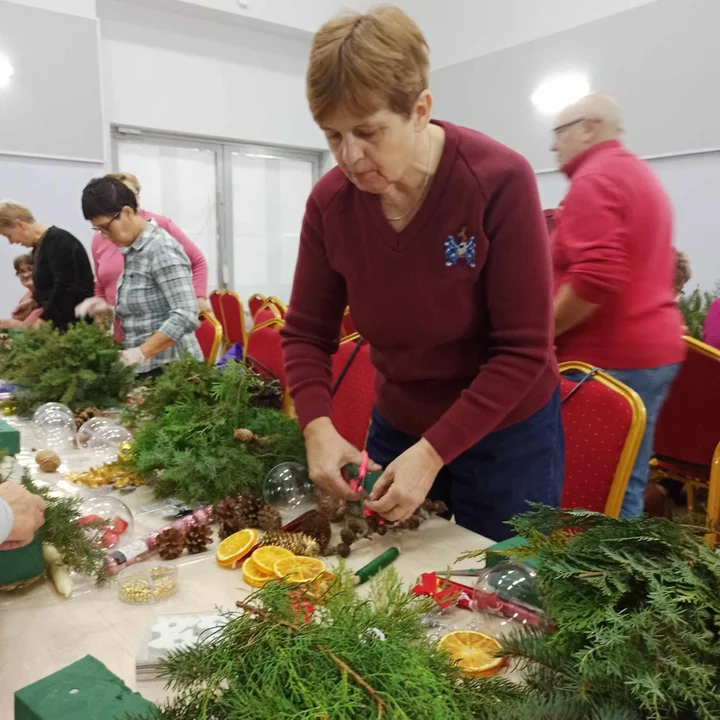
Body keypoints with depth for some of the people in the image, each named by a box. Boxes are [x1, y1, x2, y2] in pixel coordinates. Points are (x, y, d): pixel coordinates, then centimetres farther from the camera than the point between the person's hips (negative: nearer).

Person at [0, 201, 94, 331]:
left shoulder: (57, 241, -14)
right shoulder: (39, 247, 14)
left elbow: (65, 287, -21)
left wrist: (43, 321, -18)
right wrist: (34, 302, 7)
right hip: (61, 322, 9)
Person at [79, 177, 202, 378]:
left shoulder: (161, 249, -15)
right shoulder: (133, 250, 12)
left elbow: (185, 315, -23)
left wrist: (141, 352, -25)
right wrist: (109, 309, 5)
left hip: (170, 367, -8)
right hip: (145, 367, 8)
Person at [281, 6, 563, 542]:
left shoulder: (500, 181, -23)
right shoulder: (329, 202, -11)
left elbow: (523, 350, -21)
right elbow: (306, 332, -2)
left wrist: (432, 453, -25)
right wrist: (318, 427, -19)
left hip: (507, 436, -3)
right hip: (395, 429, 4)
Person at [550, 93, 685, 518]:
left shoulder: (593, 179, -11)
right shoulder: (640, 175, 21)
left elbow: (595, 280, -24)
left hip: (611, 357, -10)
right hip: (653, 347, 10)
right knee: (624, 485, 13)